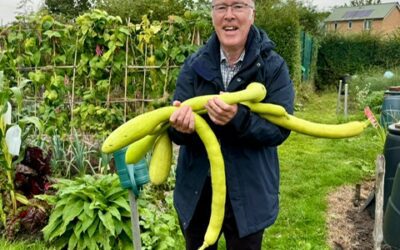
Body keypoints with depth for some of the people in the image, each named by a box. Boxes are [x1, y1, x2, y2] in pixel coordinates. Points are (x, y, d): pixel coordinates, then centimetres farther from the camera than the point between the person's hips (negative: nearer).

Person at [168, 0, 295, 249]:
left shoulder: (273, 66, -10)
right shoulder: (195, 64, -5)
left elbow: (280, 130, -15)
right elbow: (176, 129, -7)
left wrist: (238, 119, -34)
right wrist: (181, 127, -32)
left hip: (248, 195, -2)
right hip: (196, 191, 3)